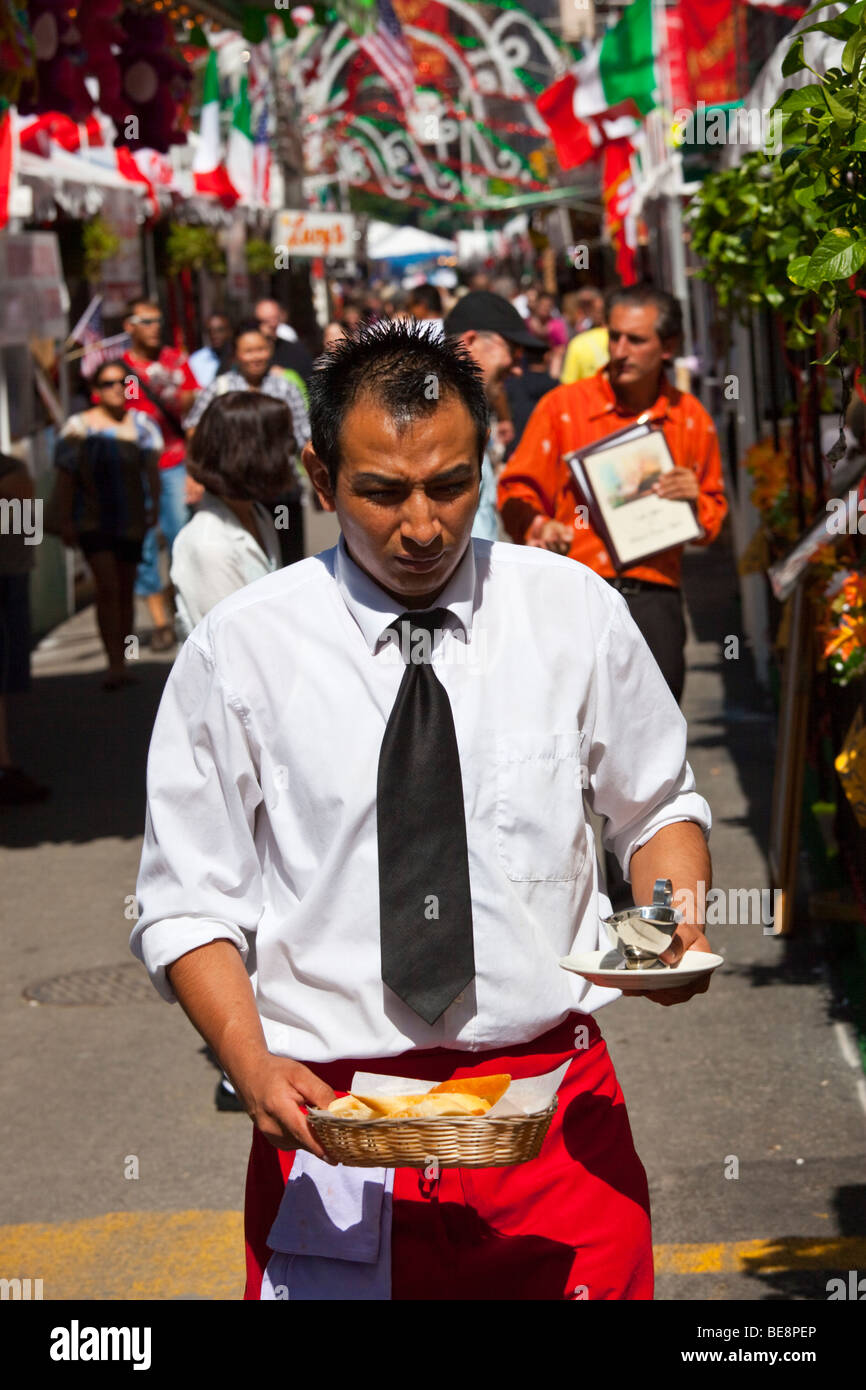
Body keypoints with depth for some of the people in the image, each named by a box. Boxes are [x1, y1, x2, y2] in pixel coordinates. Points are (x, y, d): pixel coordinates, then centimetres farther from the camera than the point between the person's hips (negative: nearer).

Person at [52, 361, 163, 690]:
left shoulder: (141, 423, 5)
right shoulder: (78, 426, -1)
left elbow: (152, 468, 4)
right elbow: (65, 477, -1)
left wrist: (154, 504, -9)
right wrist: (65, 521, -5)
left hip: (132, 519, 3)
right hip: (93, 520, -3)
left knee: (125, 591, 10)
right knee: (107, 586, -15)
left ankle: (122, 663, 20)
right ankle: (115, 663, -16)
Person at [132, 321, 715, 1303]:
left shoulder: (575, 611, 1)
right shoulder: (240, 649, -4)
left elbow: (658, 806, 14)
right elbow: (189, 904, -2)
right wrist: (252, 1067, -17)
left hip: (556, 1110, 2)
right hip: (333, 1114, -1)